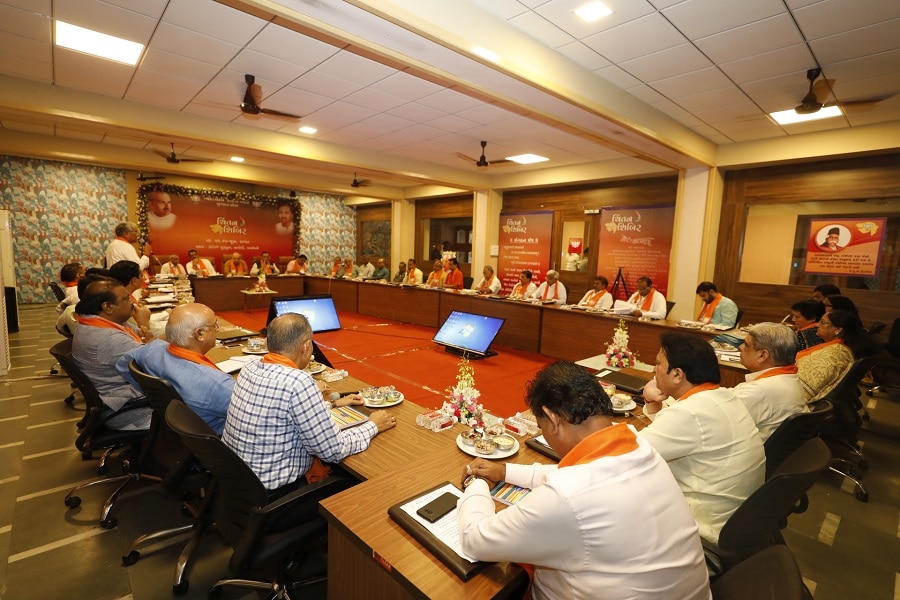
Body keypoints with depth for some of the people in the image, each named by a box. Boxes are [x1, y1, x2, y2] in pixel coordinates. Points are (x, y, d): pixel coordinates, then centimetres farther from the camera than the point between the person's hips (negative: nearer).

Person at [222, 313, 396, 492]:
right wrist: (373, 426, -5)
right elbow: (333, 451, -21)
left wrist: (334, 404, 19)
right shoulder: (298, 382, -28)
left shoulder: (250, 369, -4)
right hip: (273, 494, -7)